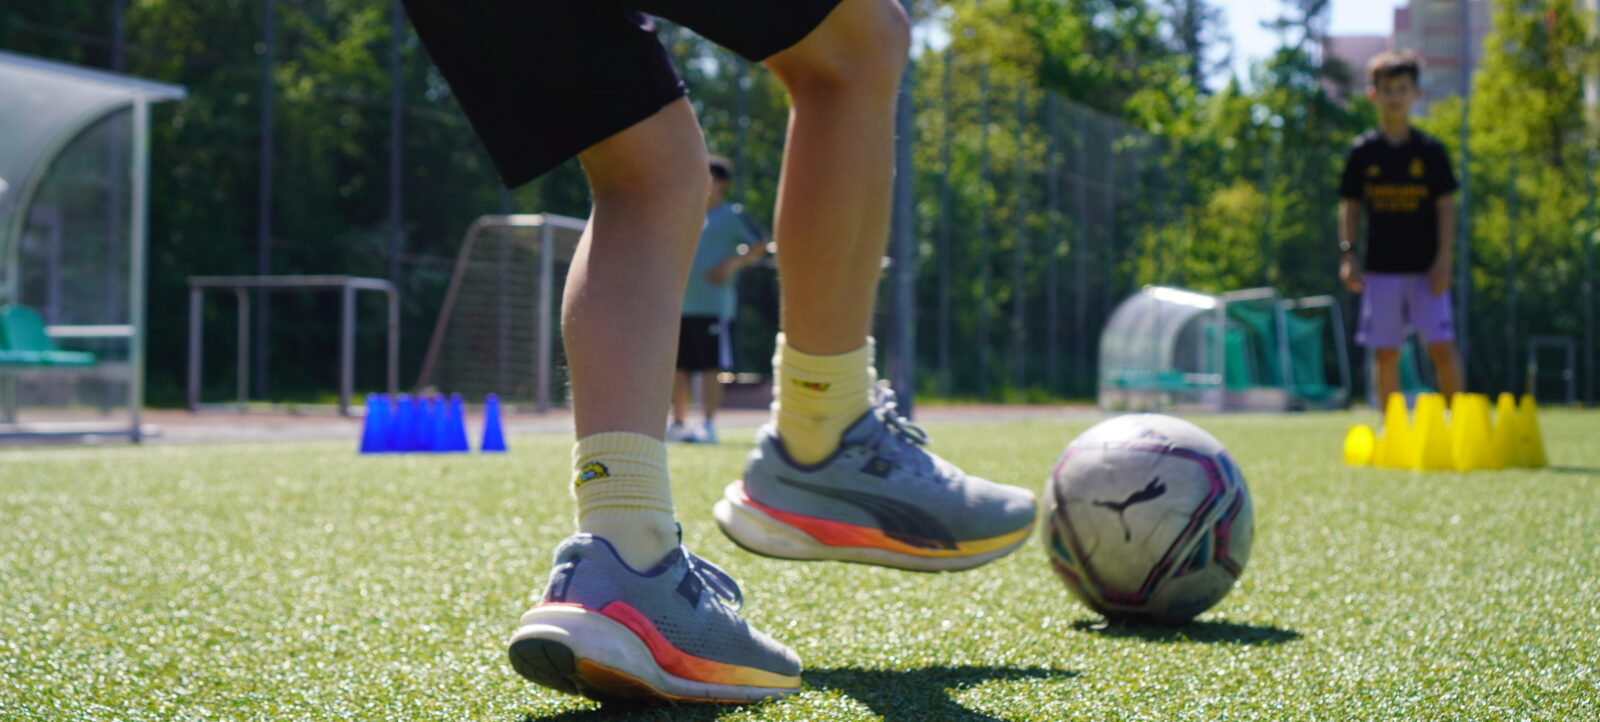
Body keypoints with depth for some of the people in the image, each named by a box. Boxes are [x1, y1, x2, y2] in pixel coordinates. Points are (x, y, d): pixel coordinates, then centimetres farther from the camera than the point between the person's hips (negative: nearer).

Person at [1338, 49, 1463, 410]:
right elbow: (1349, 207, 7)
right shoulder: (1363, 152, 4)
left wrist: (1443, 259, -6)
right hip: (1381, 268, 1)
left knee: (1442, 348, -7)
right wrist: (1347, 254, -3)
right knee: (1386, 353, 3)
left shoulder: (1430, 150, 2)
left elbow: (1446, 206, 1)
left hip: (1426, 268, -1)